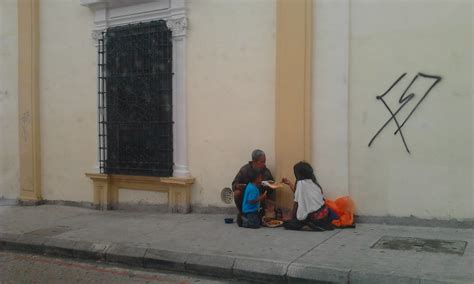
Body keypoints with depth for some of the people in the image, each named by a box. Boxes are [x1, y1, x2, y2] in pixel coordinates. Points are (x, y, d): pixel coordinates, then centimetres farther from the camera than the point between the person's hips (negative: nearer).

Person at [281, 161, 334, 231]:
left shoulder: (301, 183, -12)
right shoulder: (313, 181, 10)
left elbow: (297, 202, -8)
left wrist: (292, 218, 2)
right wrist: (289, 183, 29)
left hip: (315, 216, -7)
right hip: (324, 212, 7)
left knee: (287, 224, 1)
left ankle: (310, 225, -9)